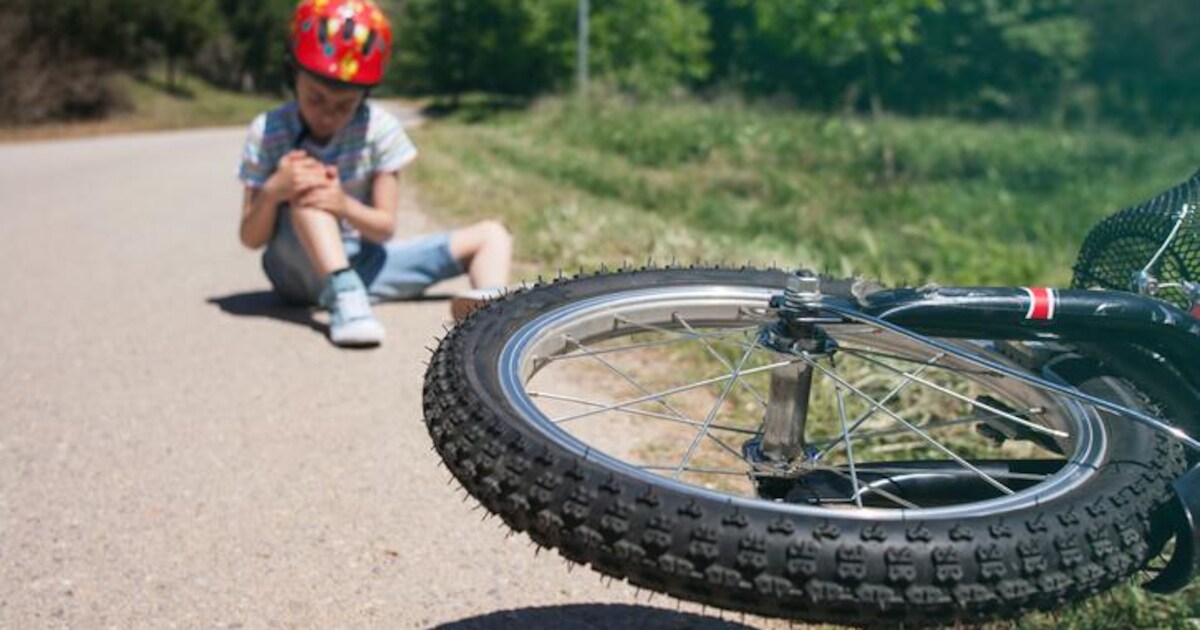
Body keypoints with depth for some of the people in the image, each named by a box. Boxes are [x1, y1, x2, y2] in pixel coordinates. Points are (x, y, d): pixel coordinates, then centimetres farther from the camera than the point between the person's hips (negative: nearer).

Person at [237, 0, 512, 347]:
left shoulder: (380, 128, -10)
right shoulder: (267, 132, -11)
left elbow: (385, 227, -10)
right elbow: (251, 239, -9)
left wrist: (345, 205, -32)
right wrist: (272, 192, -31)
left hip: (364, 264, 3)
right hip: (300, 269, -2)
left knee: (491, 235, -6)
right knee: (306, 181, -31)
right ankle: (345, 298, -45)